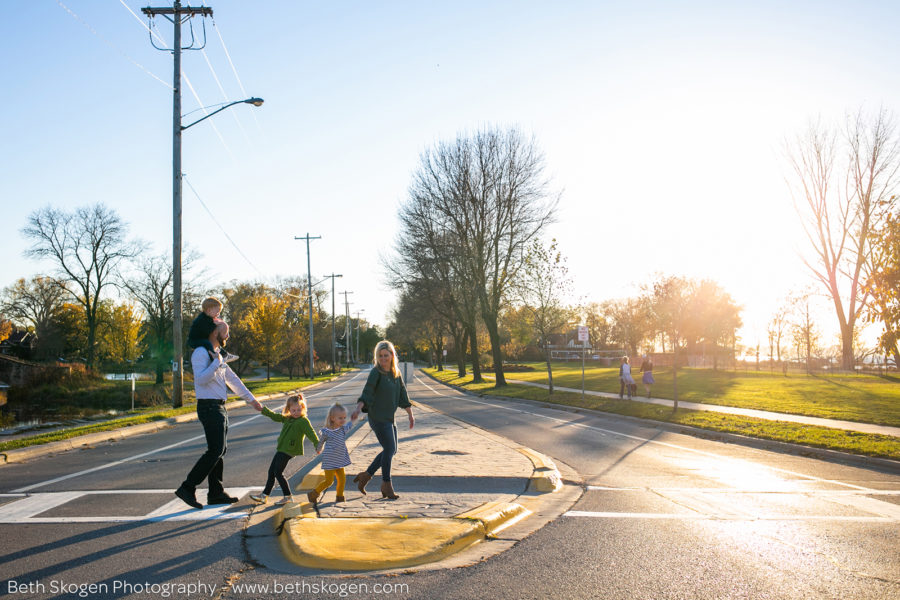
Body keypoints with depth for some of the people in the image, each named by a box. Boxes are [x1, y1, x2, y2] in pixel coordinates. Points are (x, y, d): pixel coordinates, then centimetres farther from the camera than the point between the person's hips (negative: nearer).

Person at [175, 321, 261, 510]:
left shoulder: (217, 354, 19)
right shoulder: (201, 353, -11)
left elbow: (232, 379, 26)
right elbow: (201, 379, -25)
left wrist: (251, 399, 29)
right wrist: (217, 362, -20)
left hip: (219, 408, 10)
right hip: (209, 407, -10)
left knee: (221, 450, 10)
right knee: (215, 450, -14)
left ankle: (216, 493, 15)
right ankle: (187, 488, -9)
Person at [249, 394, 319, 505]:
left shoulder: (303, 421, -11)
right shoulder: (287, 418, 13)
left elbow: (311, 434, -18)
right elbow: (275, 416, 17)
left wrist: (318, 445, -28)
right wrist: (263, 409, 10)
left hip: (289, 451, -8)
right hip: (281, 449, 8)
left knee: (278, 472, -8)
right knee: (271, 471, 12)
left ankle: (288, 496, 3)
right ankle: (264, 496, 23)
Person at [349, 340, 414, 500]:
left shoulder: (396, 373, 8)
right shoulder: (376, 372, -12)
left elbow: (403, 395, 14)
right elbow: (366, 394, -19)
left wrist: (411, 415, 13)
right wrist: (358, 409, -35)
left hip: (389, 418, 8)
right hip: (378, 418, -8)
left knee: (391, 450, 13)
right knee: (389, 449, -6)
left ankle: (365, 476, 23)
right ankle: (386, 484, 10)